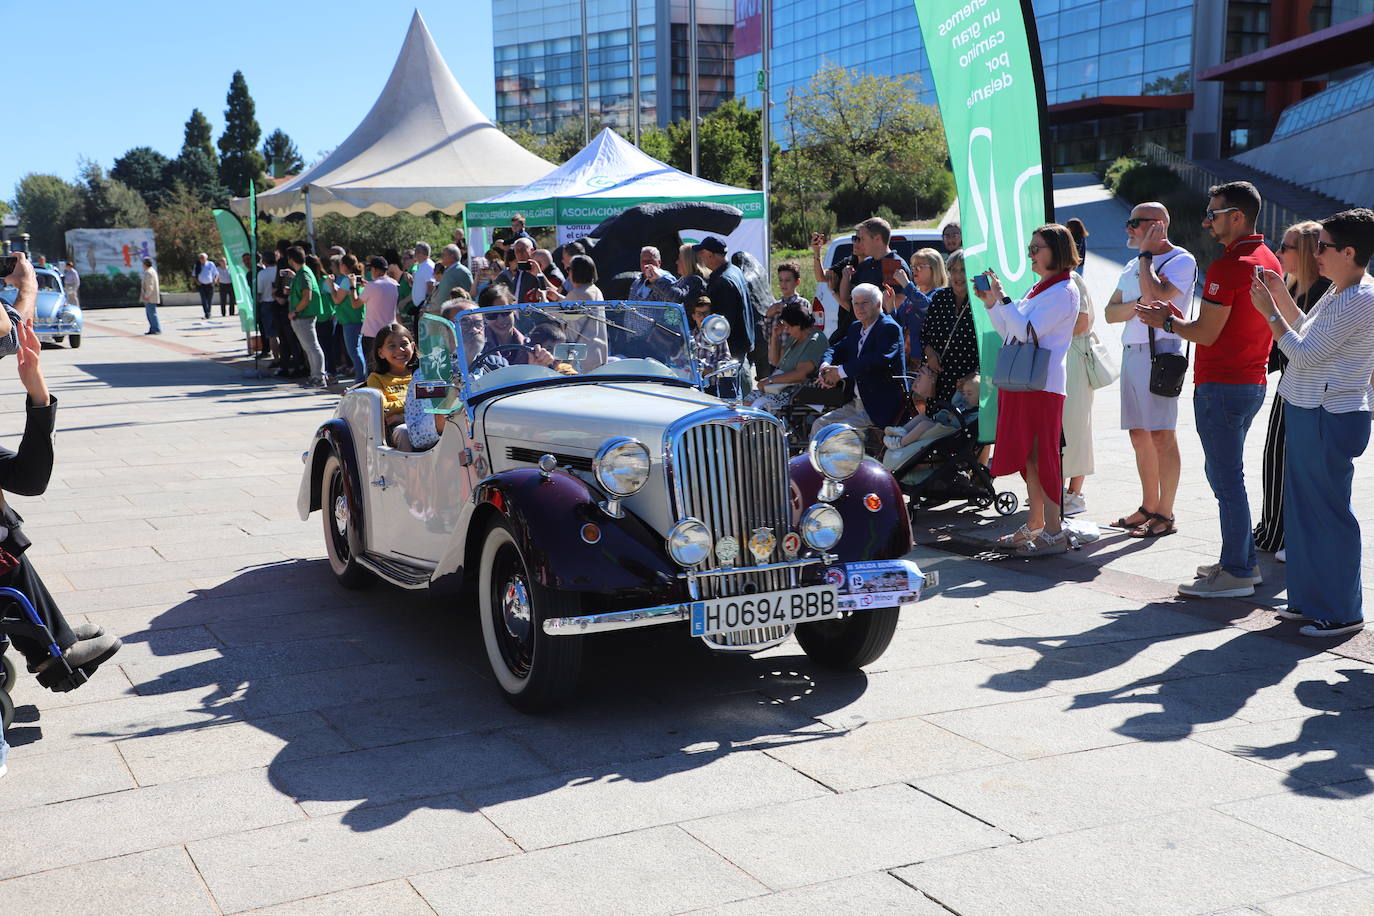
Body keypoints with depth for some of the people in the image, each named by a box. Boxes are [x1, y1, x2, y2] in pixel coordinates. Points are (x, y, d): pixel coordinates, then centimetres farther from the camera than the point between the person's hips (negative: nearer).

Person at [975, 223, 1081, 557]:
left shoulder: (1064, 291, -9)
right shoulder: (1038, 289, 19)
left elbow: (1028, 331, -19)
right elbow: (1009, 332, 22)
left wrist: (1002, 298, -18)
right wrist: (991, 303, 12)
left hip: (1042, 385, -9)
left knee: (1041, 456, -8)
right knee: (1027, 456, 11)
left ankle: (1054, 532, -4)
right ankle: (1035, 525, 19)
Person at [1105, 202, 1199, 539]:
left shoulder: (1181, 260, -4)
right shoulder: (1132, 266, 20)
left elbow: (1157, 295, -21)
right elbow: (1110, 313, 13)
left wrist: (1146, 253, -9)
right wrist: (1139, 303, -7)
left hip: (1160, 351, -8)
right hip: (1131, 352, 8)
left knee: (1161, 435, -7)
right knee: (1139, 434, 10)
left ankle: (1165, 514, -2)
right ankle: (1148, 507, 19)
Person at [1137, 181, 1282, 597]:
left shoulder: (1228, 266, -18)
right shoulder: (1270, 262, 13)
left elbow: (1205, 334, -19)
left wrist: (1167, 321, -1)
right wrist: (1178, 316, 18)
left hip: (1220, 386, -10)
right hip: (1253, 382, 10)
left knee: (1227, 478, -5)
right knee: (1221, 471, 19)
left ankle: (1236, 573, 0)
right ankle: (1243, 559, 25)